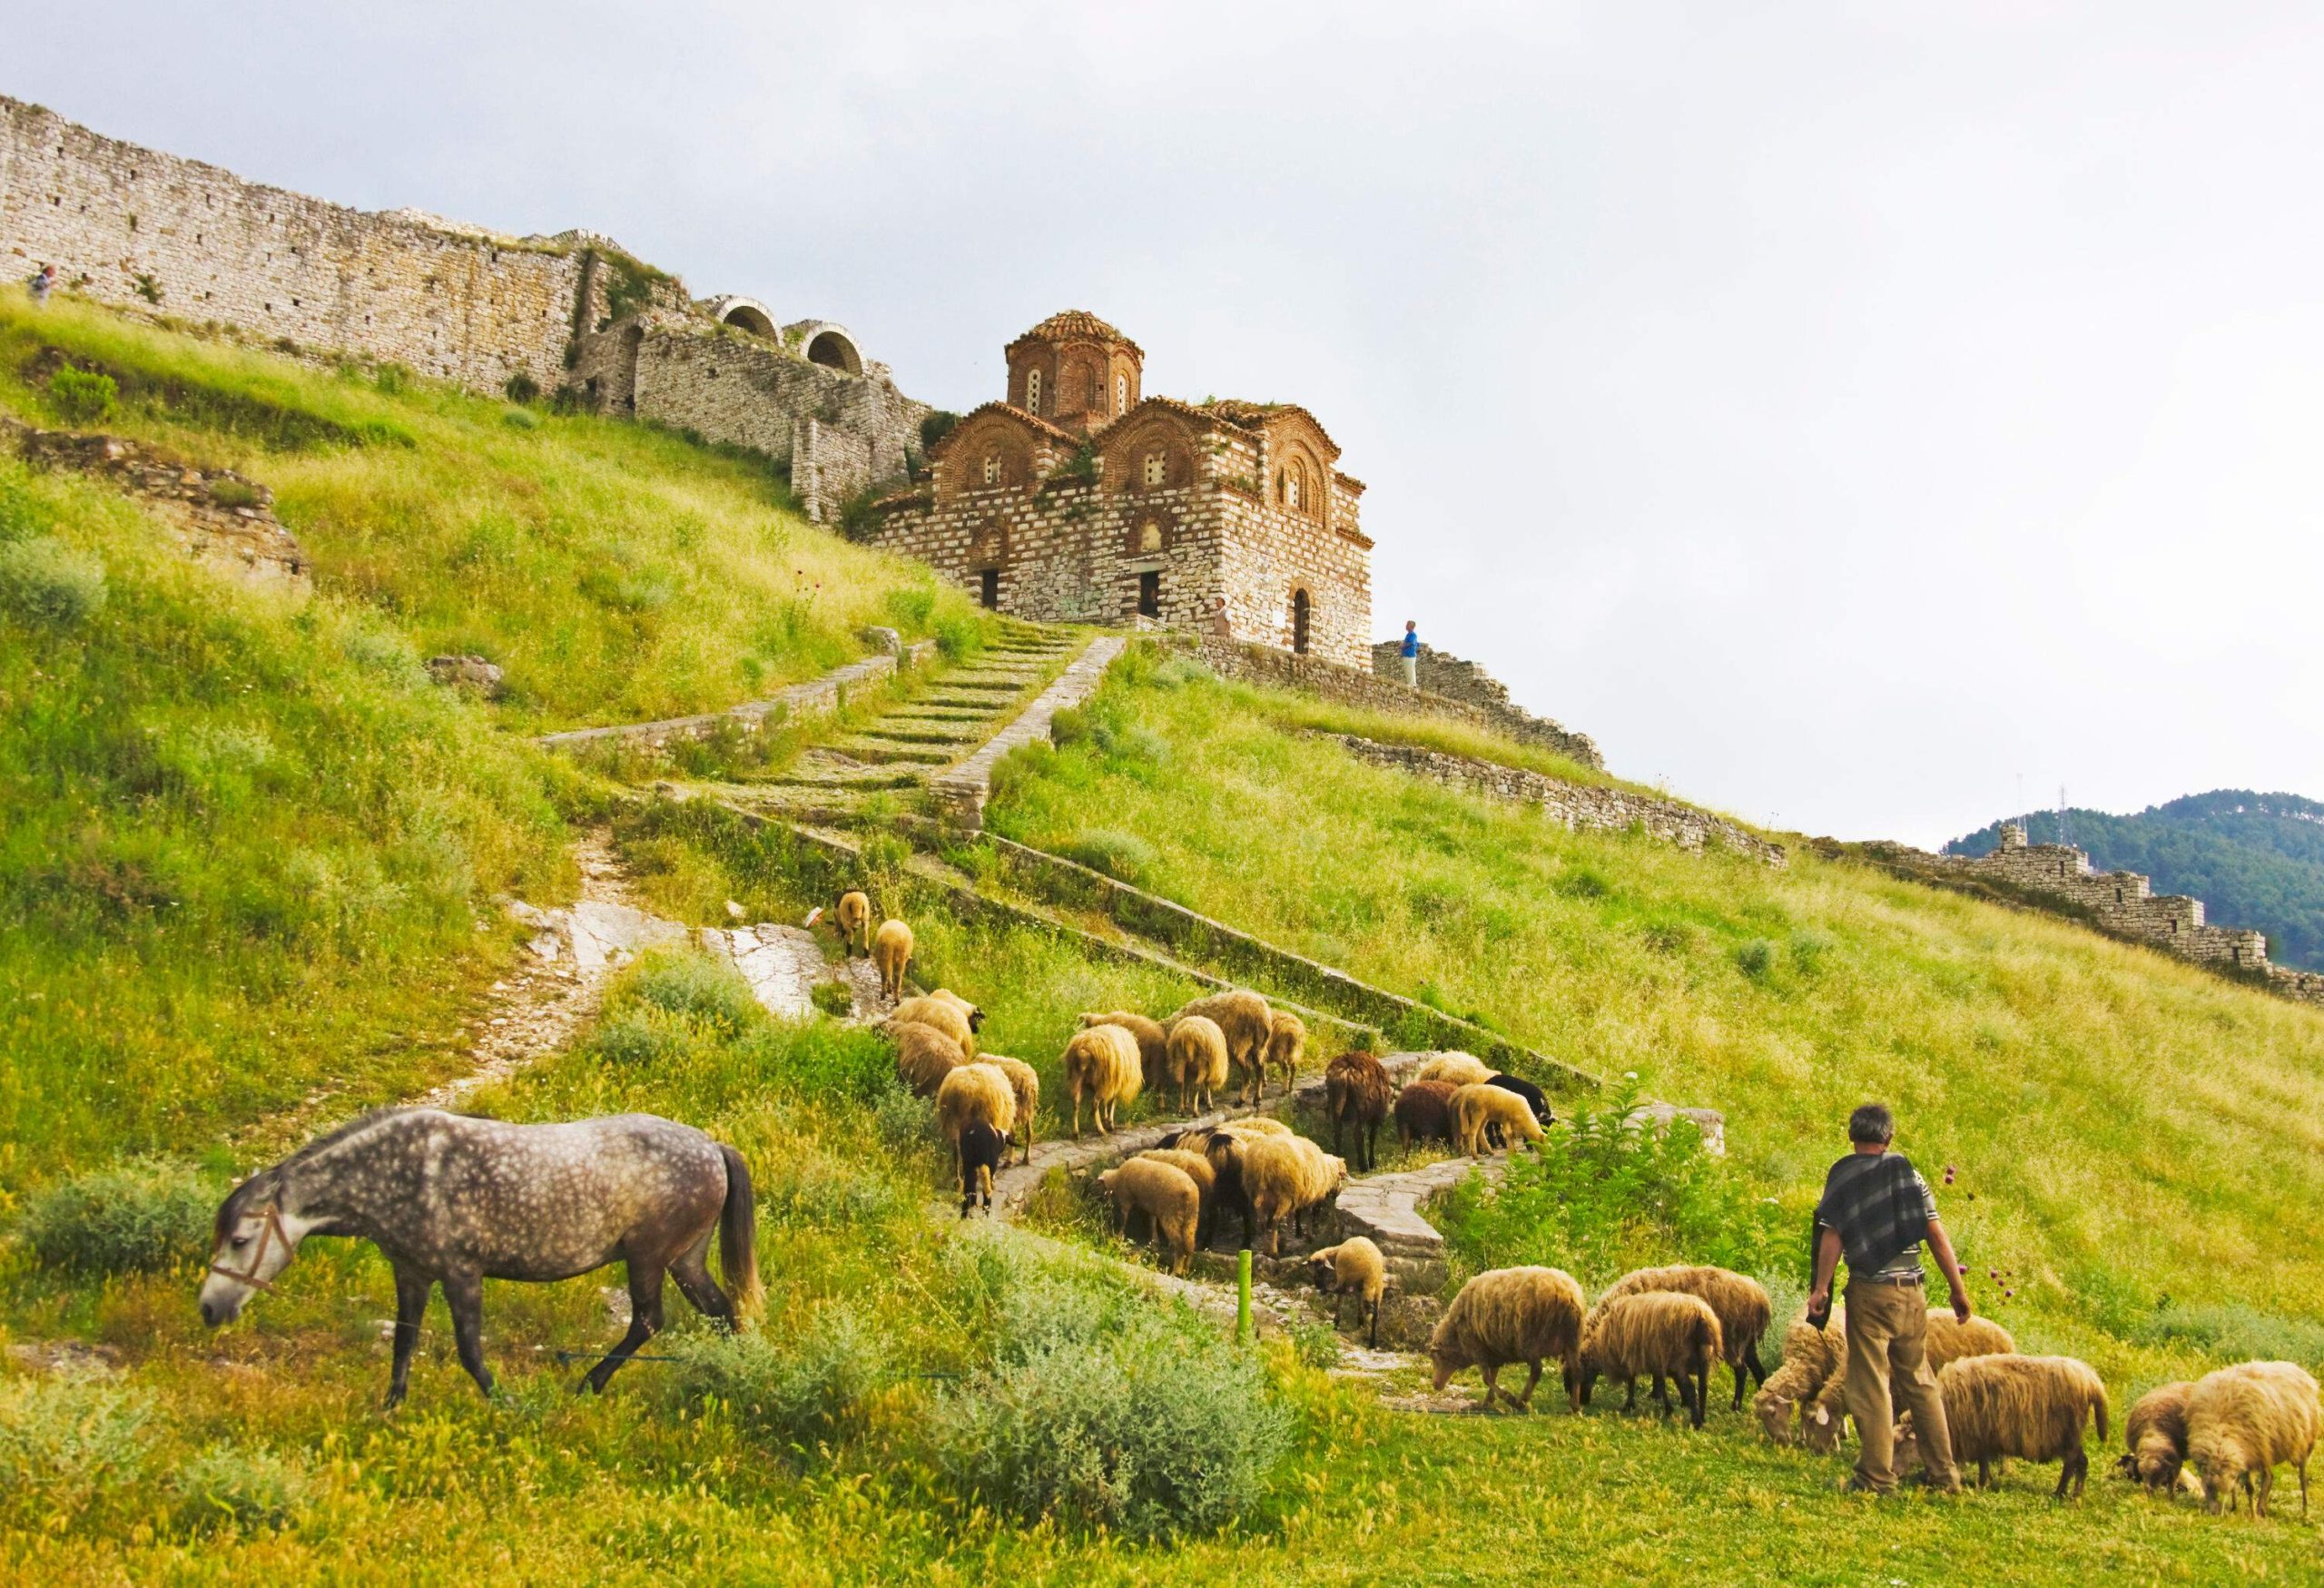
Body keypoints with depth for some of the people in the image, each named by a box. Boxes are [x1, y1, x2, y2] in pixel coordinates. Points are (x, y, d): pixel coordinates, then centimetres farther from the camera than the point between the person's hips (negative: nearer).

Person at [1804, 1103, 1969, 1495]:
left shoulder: (1842, 1175, -2)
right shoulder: (1907, 1172, 4)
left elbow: (1832, 1236, -10)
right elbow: (1936, 1234, 1)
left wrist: (1820, 1289, -6)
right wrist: (1958, 1289, 6)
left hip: (1868, 1291, -3)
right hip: (1910, 1291, 3)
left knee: (1870, 1385, 2)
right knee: (1920, 1382, 14)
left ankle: (1877, 1476, 2)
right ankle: (1944, 1475, 17)